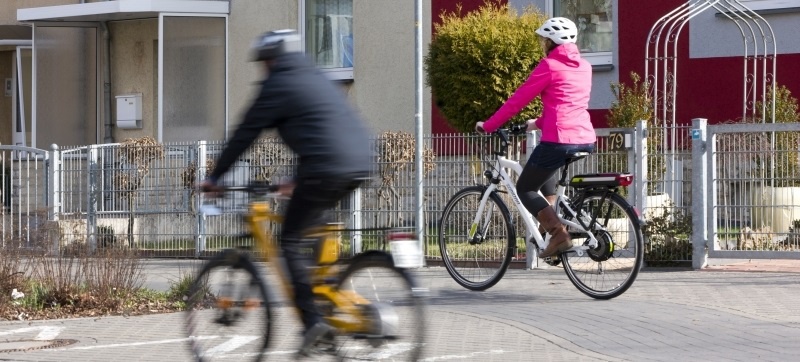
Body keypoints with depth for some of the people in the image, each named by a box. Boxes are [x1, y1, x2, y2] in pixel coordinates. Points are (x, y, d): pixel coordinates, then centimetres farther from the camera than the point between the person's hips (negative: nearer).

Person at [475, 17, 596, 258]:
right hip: (586, 141, 8)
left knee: (525, 189, 8)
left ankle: (559, 234, -11)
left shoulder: (549, 66, -3)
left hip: (559, 141, -8)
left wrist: (488, 126, 8)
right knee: (545, 175, 35)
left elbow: (518, 100, -1)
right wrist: (539, 123, 37)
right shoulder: (584, 66, 16)